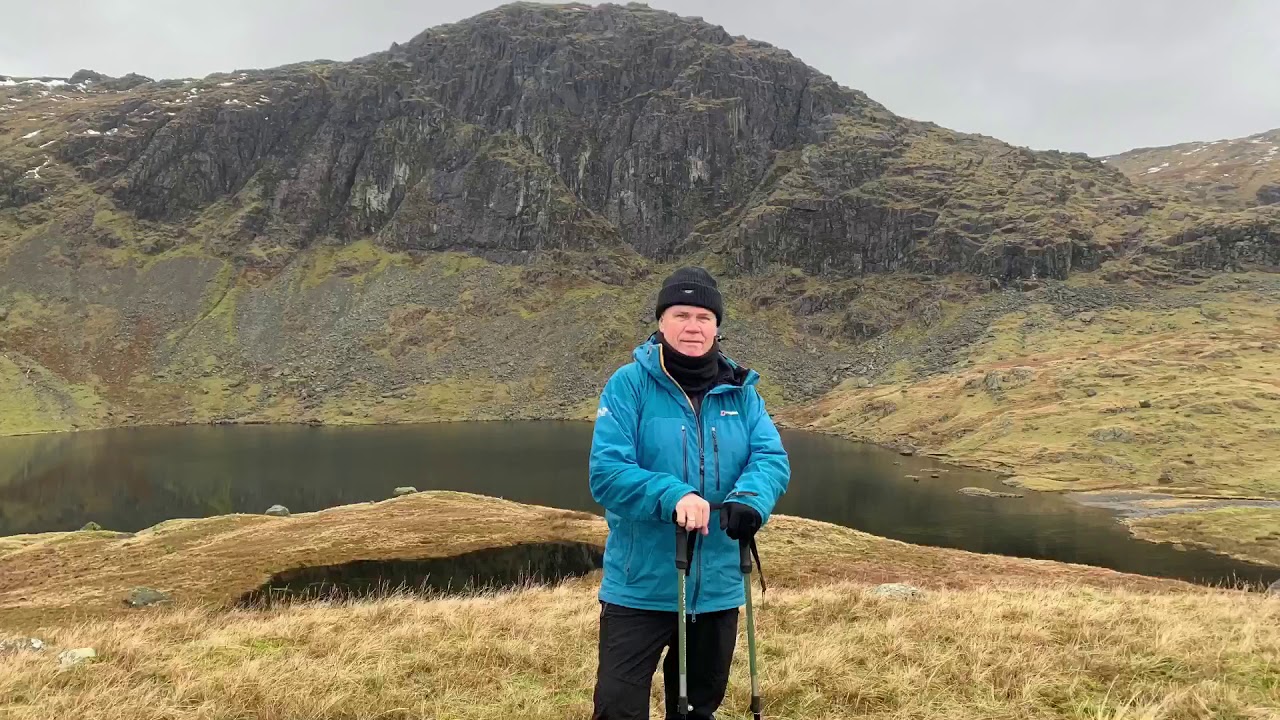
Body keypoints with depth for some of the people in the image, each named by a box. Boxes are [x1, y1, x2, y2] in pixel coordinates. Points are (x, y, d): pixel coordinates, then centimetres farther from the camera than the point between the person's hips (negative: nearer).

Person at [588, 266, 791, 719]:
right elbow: (606, 472, -17)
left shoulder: (740, 392, 2)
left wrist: (750, 499, -28)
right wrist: (673, 496, -32)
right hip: (640, 586, -4)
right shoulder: (629, 384, -10)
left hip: (718, 586, 4)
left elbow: (773, 459, -7)